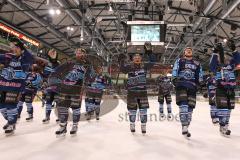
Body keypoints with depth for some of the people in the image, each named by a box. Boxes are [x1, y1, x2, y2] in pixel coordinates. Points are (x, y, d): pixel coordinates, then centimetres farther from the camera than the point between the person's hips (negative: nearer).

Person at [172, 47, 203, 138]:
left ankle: (186, 128, 12)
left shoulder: (197, 64, 23)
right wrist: (175, 79, -12)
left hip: (192, 86, 4)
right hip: (181, 85, -3)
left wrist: (200, 83, 7)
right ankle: (184, 127, -24)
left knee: (190, 107, 1)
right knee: (183, 104, -22)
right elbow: (174, 71, 3)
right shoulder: (179, 61, 14)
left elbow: (200, 75, 21)